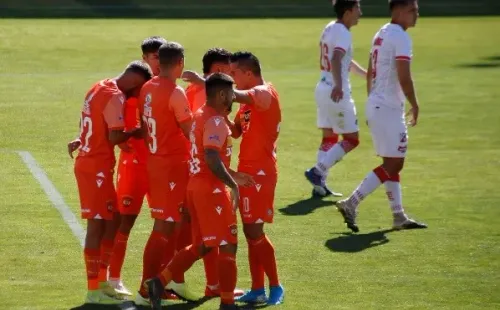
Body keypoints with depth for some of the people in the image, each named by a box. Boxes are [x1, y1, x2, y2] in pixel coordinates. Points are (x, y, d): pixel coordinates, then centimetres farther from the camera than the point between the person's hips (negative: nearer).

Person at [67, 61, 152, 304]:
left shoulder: (99, 88, 12)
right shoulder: (115, 97, -18)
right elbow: (114, 138, -22)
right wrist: (134, 132, -7)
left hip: (88, 162, 10)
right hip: (97, 167, -10)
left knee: (111, 223, 16)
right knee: (97, 226, -4)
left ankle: (102, 282, 22)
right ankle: (94, 290, 0)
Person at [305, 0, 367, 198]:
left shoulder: (330, 29, 14)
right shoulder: (342, 33, -17)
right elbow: (336, 60, -35)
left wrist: (366, 74, 39)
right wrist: (338, 85, -52)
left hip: (324, 89, 9)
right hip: (336, 93, -9)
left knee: (329, 138, 15)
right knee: (351, 139, -1)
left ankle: (319, 185, 12)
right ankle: (318, 171, -11)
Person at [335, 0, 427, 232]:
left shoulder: (381, 34, 14)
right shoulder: (400, 38, -15)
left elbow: (370, 74, 20)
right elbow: (404, 78, -22)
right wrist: (415, 106, -9)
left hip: (375, 106, 10)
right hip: (389, 109, -10)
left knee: (393, 164, 13)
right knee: (392, 165, -5)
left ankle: (399, 217, 16)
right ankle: (351, 203, -8)